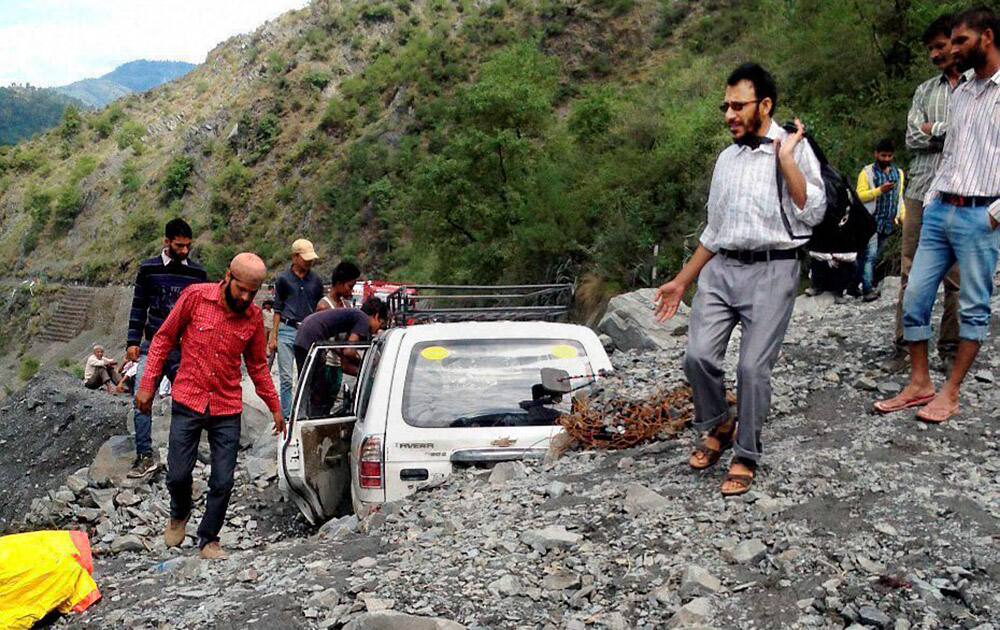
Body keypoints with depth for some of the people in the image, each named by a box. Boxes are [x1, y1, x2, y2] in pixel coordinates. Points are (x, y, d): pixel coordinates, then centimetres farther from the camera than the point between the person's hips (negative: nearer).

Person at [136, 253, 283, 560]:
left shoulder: (254, 318, 0)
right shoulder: (196, 296, -8)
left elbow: (258, 366, 13)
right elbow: (164, 339, 1)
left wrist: (274, 407, 14)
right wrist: (147, 384, -3)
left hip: (227, 410, 2)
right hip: (187, 403, -2)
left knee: (223, 482, 1)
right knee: (178, 474, 0)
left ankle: (209, 539, 21)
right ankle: (179, 514, 33)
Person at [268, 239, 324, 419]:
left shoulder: (316, 281, 10)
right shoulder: (283, 279, 4)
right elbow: (278, 310, 6)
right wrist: (273, 336, 0)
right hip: (287, 331, -2)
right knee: (286, 377, -2)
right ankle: (286, 416, 4)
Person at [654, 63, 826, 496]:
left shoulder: (794, 149, 0)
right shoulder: (727, 158, 18)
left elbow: (812, 213, -13)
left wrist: (785, 159, -15)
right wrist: (681, 282, 22)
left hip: (771, 270, -5)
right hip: (720, 269, 5)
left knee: (753, 366, -9)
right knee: (698, 356, -8)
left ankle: (745, 456, 7)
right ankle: (718, 428, 18)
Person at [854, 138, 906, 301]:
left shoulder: (899, 173, 17)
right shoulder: (867, 172, 0)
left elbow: (899, 197, 19)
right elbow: (860, 196, -9)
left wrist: (904, 217, 9)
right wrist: (880, 190, -21)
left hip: (888, 223, 6)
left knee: (875, 256, 9)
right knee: (870, 255, -12)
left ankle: (856, 285, 16)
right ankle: (868, 290, -12)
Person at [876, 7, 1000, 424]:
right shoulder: (961, 94, 17)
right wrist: (930, 199, 13)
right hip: (940, 211, 7)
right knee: (914, 298, 5)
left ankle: (951, 392, 10)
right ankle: (919, 384, 14)